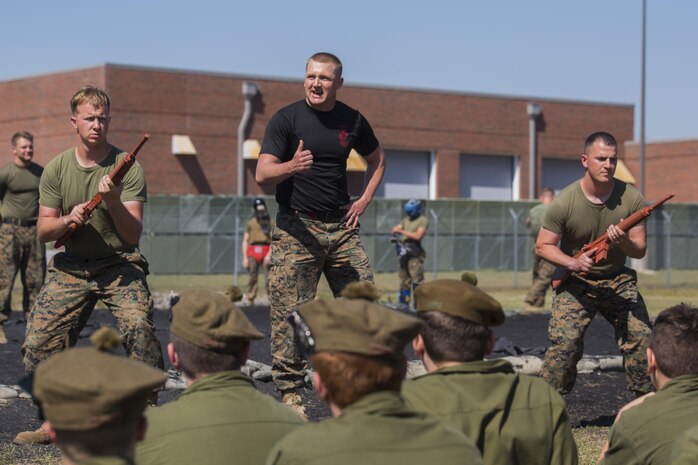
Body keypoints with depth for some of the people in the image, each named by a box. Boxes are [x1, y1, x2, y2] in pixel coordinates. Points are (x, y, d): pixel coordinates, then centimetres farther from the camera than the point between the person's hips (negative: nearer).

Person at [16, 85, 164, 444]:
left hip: (120, 264, -3)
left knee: (139, 327, -28)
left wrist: (112, 201, -26)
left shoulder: (128, 168, -6)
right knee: (37, 344, -8)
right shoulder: (56, 169, 4)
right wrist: (67, 220, -15)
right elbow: (43, 232, 5)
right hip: (71, 267, 3)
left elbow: (133, 234, -10)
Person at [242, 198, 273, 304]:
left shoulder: (270, 223, 11)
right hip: (253, 253, 0)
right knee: (253, 277, -3)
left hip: (266, 254, 0)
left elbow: (274, 240, 3)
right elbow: (245, 241, 11)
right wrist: (245, 257, 3)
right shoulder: (250, 223, 12)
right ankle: (250, 300, -1)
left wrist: (269, 254, -11)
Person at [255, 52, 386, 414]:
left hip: (341, 227, 4)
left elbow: (377, 160, 27)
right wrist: (291, 166, -32)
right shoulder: (287, 119, -3)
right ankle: (290, 393, 1)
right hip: (296, 228, -4)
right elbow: (262, 174, -11)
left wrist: (364, 200, 13)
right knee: (290, 315, -7)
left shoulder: (353, 121, 9)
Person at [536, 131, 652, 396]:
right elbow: (542, 246, -6)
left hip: (618, 280, 3)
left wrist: (624, 242, -28)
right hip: (575, 282, -2)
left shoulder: (631, 198, -8)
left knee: (641, 338, -7)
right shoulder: (564, 202, -14)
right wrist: (573, 263, -23)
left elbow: (640, 250, -4)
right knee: (564, 343, -16)